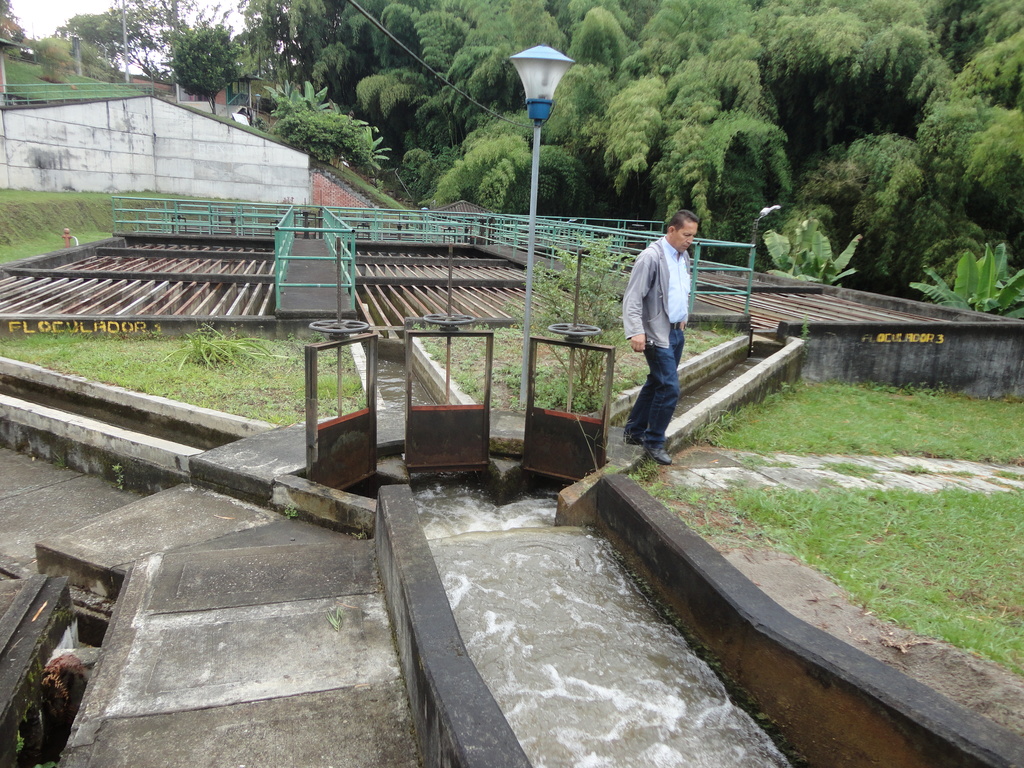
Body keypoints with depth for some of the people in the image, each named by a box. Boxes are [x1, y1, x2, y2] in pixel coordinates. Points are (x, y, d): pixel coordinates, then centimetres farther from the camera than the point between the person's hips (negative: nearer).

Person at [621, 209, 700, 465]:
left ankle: (634, 431, 29)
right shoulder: (651, 257, -15)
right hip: (658, 334, -9)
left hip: (677, 331, 9)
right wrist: (636, 332, -27)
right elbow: (632, 297, -19)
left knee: (655, 384, 15)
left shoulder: (683, 256, 10)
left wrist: (683, 316, 16)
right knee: (669, 388, -9)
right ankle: (654, 442, 7)